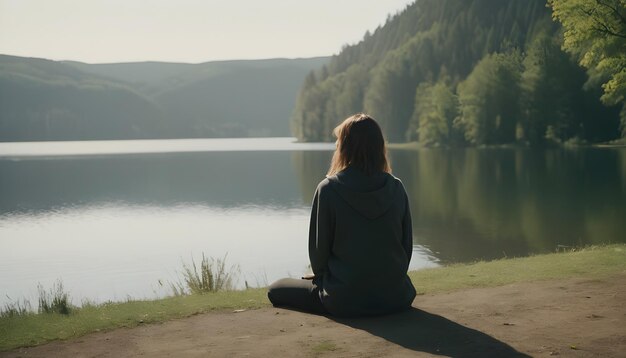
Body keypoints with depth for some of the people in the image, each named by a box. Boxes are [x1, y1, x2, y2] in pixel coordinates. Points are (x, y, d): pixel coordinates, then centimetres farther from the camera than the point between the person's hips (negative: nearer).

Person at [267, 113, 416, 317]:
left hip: (346, 301, -5)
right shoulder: (396, 188, -2)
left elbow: (318, 249, -7)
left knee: (276, 290, 14)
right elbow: (407, 245, 3)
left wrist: (321, 275, 14)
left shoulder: (328, 189, -13)